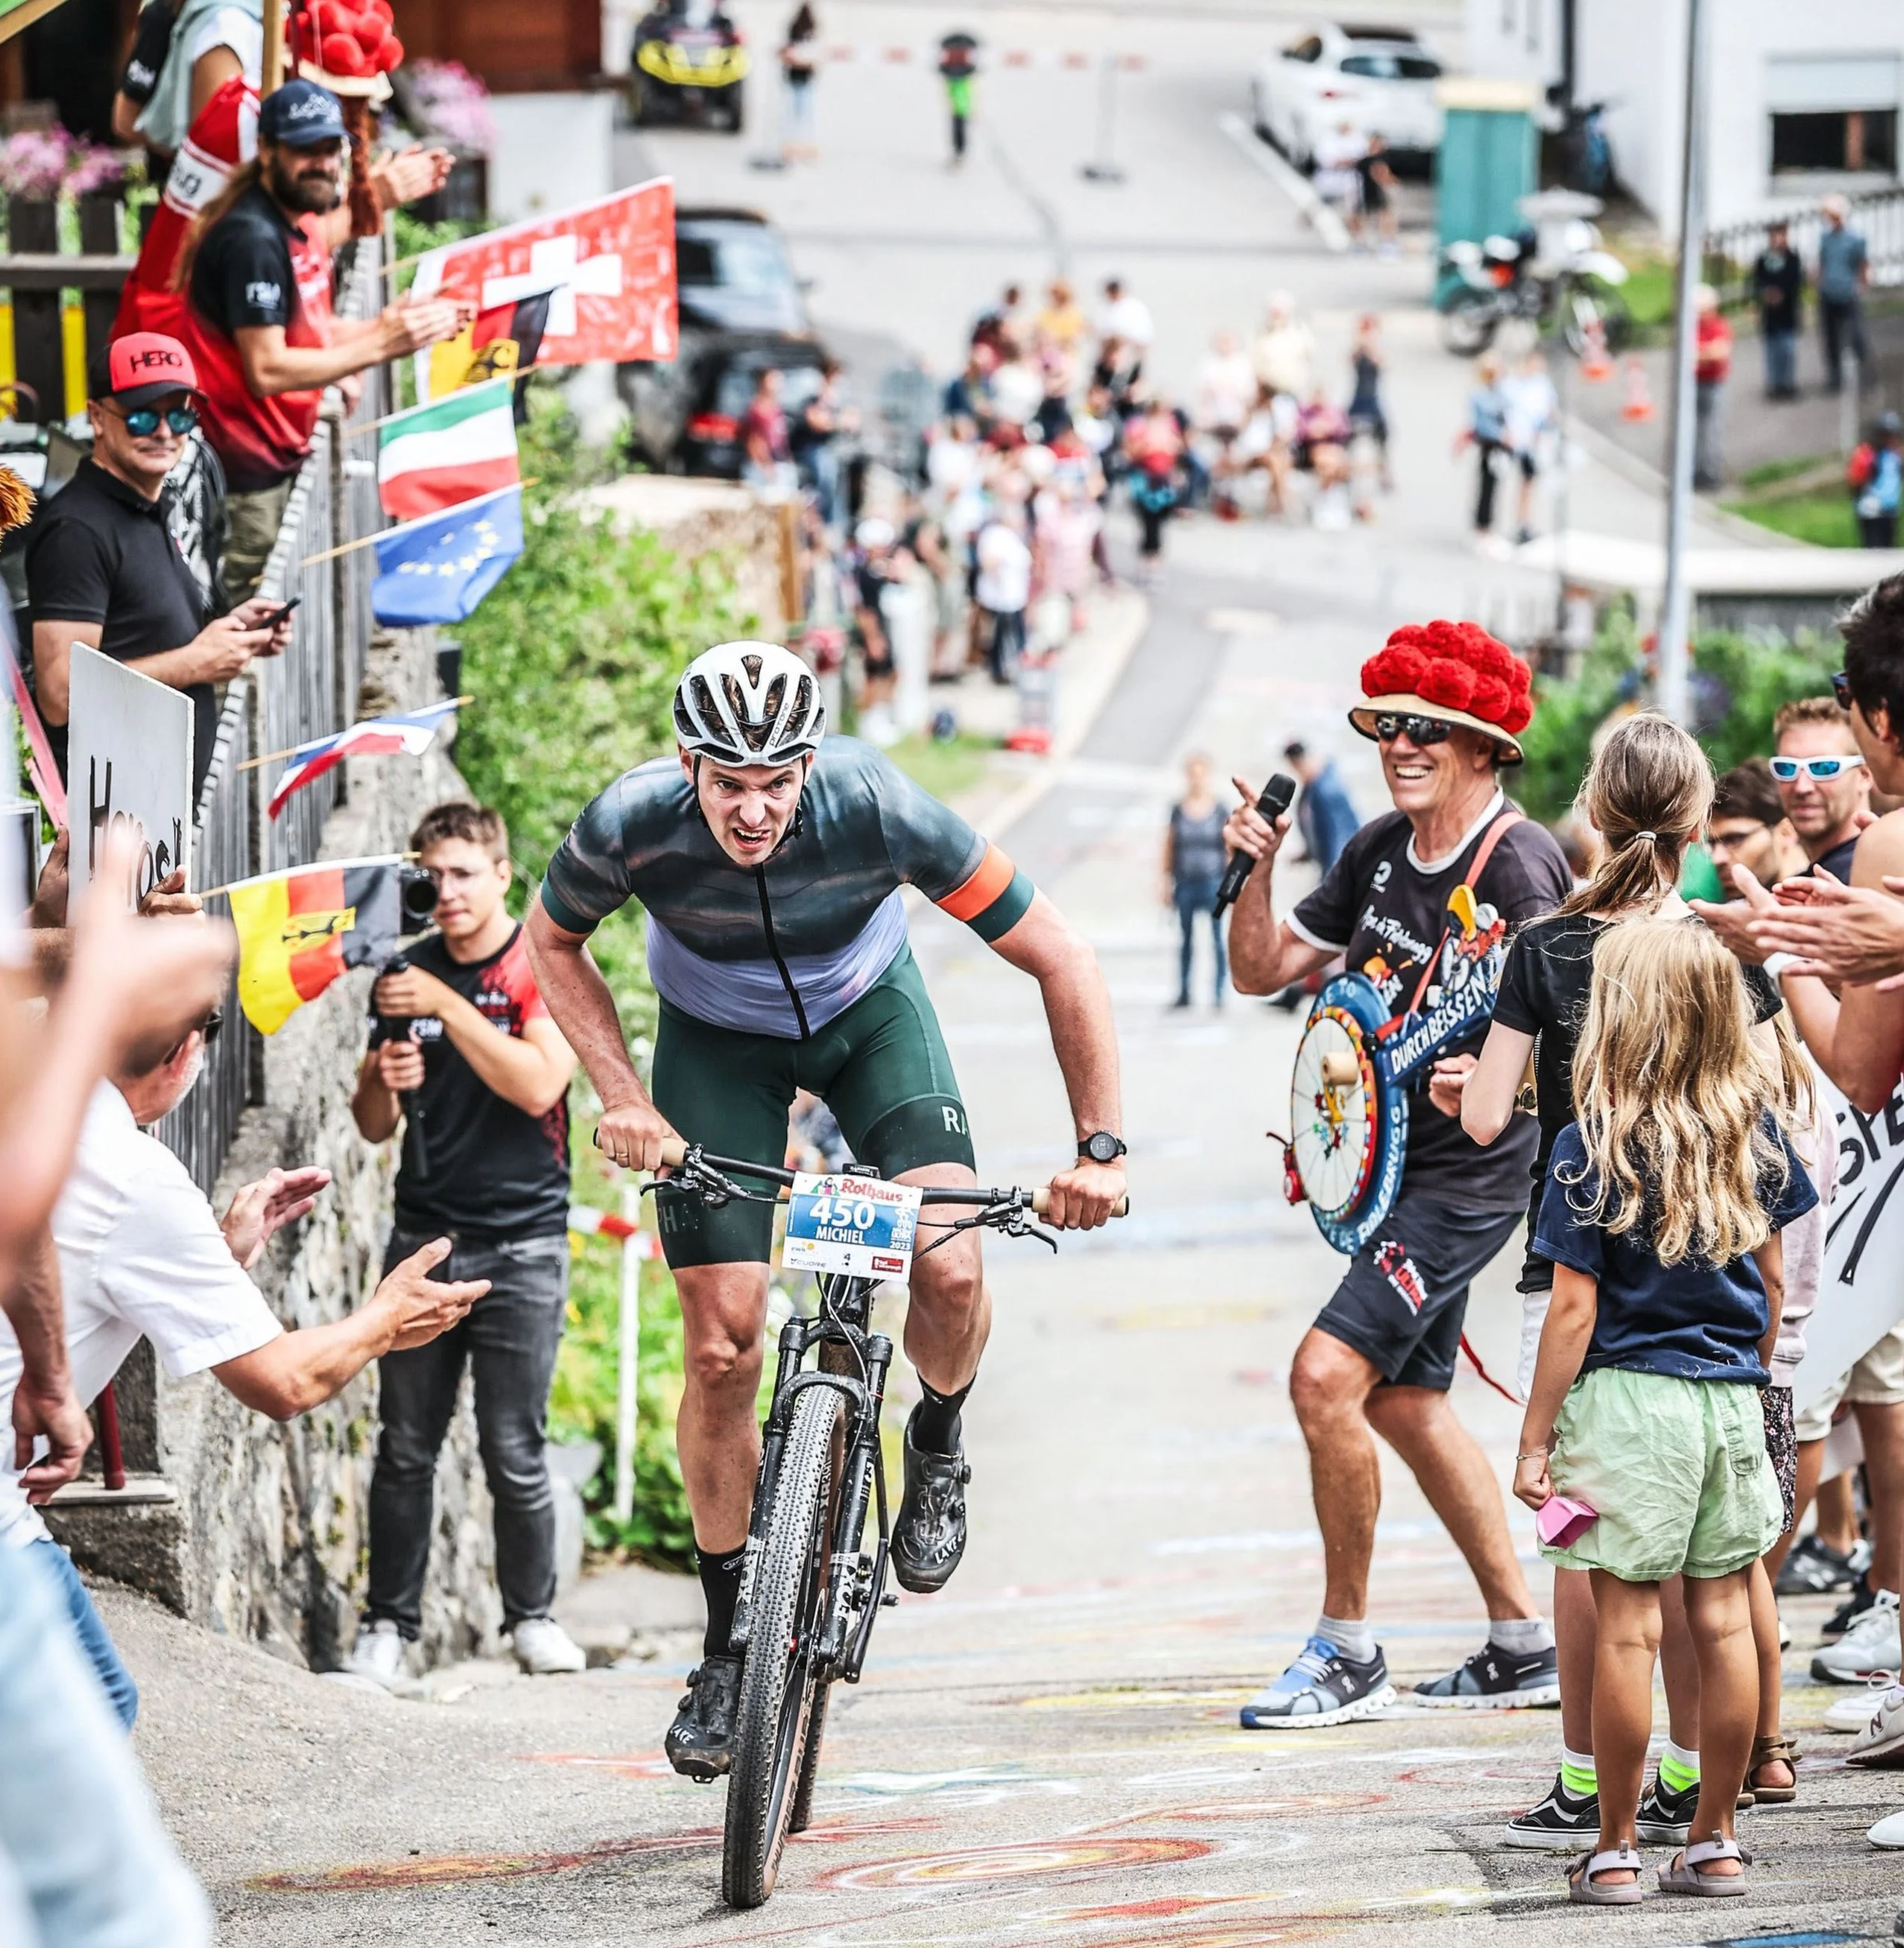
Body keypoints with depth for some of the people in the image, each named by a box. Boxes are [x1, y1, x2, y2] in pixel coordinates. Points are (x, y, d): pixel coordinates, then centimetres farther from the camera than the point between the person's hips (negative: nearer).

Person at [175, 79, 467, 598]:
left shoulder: (294, 224, 12)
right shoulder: (252, 239, -20)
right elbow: (268, 370, -24)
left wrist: (388, 322, 3)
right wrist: (380, 346, -22)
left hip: (279, 456, 10)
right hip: (244, 472, -10)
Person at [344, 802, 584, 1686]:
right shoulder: (405, 975, 11)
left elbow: (538, 1084, -18)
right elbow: (375, 1126, 15)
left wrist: (445, 1007, -18)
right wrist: (383, 1082, -8)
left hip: (520, 1245, -3)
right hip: (424, 1238, 4)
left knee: (513, 1451, -3)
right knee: (404, 1447, 2)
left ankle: (533, 1618, 10)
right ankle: (388, 1625, 8)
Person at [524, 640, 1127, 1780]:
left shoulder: (878, 810, -36)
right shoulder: (632, 826, -32)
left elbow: (1060, 959, -26)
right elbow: (554, 941, -7)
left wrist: (1100, 1149, -26)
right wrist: (624, 1100, -18)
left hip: (866, 1011, -1)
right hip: (716, 1035, 1)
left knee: (950, 1271, -23)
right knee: (724, 1349, -7)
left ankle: (938, 1449, 12)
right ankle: (730, 1647, 8)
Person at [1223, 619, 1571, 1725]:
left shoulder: (1518, 866, -18)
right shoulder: (1382, 851, 6)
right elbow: (1263, 972, 10)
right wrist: (1258, 872, -7)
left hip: (1474, 1169, -9)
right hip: (1393, 1158, 9)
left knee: (1328, 1374, -17)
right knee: (1406, 1399, 16)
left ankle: (1349, 1652, -5)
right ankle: (1527, 1645, 26)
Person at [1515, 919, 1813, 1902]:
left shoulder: (1595, 1147, -11)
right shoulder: (1752, 1127, 2)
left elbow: (1574, 1308, -11)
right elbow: (1772, 1278, 10)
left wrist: (1535, 1440, -5)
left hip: (1627, 1394, -4)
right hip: (1730, 1395, 4)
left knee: (1626, 1625, 0)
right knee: (1722, 1617, 8)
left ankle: (1617, 1848, 5)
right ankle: (1714, 1841, 14)